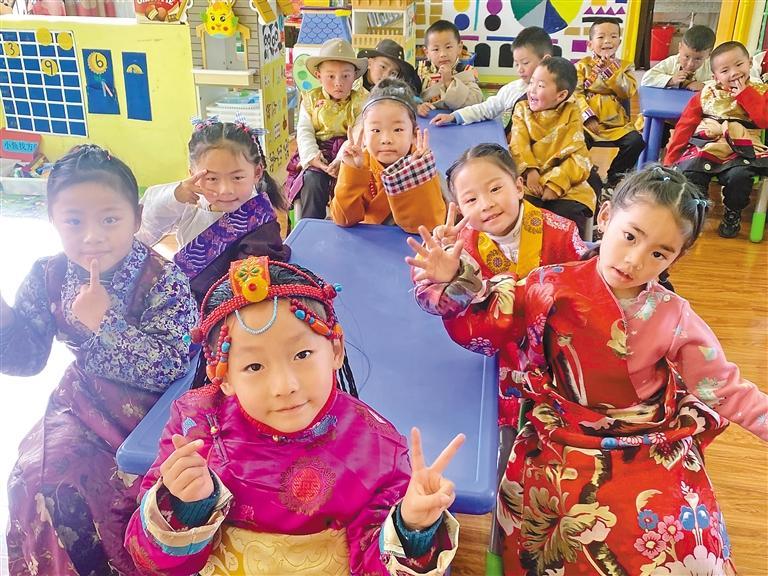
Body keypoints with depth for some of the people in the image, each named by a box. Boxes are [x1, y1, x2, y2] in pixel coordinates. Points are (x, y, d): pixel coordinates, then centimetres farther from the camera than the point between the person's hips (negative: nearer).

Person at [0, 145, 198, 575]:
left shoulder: (163, 279, -21)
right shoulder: (48, 276, -5)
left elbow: (170, 367, -27)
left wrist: (105, 322, -33)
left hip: (149, 406, -5)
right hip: (83, 399, 5)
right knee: (36, 473, -10)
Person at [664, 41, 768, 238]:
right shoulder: (707, 93, 14)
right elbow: (685, 125, 11)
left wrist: (744, 93, -5)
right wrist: (671, 158, 2)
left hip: (740, 152, -1)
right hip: (706, 147, 1)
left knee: (739, 176, -31)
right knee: (688, 172, -27)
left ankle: (733, 213, -1)